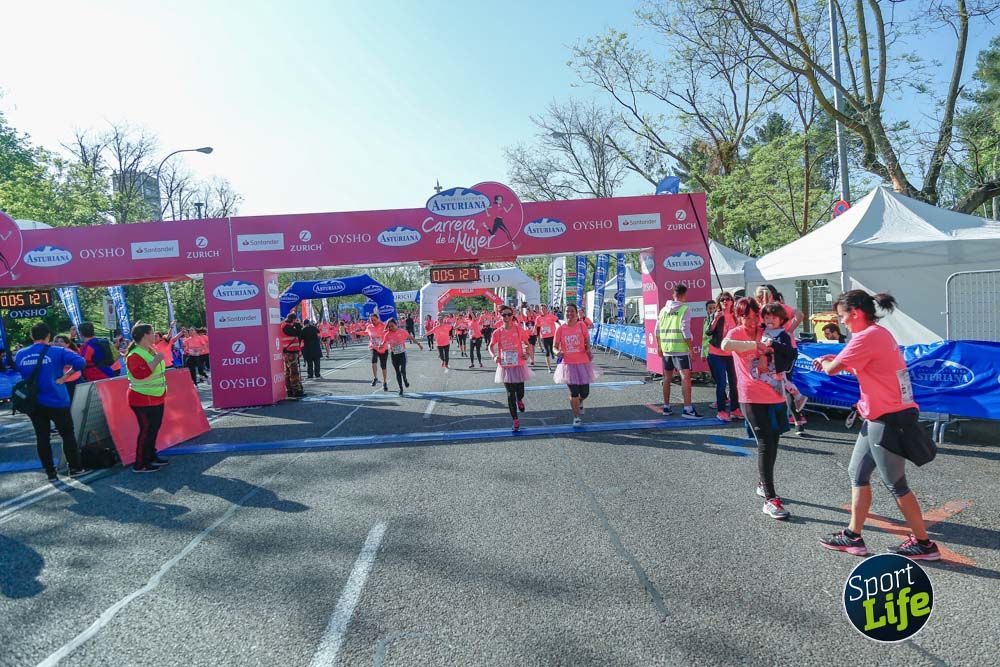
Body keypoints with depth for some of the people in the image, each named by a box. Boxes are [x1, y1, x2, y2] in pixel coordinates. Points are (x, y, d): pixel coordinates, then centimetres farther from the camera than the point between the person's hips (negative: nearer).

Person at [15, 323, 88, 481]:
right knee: (67, 434, 9)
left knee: (42, 437, 11)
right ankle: (75, 468, 14)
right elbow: (80, 362, -22)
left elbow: (20, 372, 16)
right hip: (56, 401, -4)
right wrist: (64, 377, -13)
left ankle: (50, 473, 16)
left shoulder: (20, 354, 2)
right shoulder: (57, 352, -10)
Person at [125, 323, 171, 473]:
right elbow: (140, 374, -34)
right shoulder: (135, 355, -21)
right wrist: (156, 360, -31)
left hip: (157, 398, 10)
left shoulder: (152, 349, 8)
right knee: (146, 430, -6)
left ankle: (151, 456, 27)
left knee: (154, 428, 16)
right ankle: (140, 464, 1)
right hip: (144, 400, -10)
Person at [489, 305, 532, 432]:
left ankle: (519, 400, 43)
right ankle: (515, 420, 15)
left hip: (519, 366, 0)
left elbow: (526, 343, 7)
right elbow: (491, 347, 9)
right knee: (510, 395, 4)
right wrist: (495, 356, -9)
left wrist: (527, 354, -9)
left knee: (520, 393, 3)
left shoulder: (519, 329, -4)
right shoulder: (497, 332, -3)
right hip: (505, 367, 0)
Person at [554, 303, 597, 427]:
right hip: (568, 364, 0)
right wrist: (558, 352, -19)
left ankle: (579, 403, 41)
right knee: (574, 392, 3)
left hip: (582, 363, 0)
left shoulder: (581, 326, -2)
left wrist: (588, 350, -13)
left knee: (585, 392, 5)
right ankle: (577, 417, 21)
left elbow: (587, 342, 6)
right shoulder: (561, 329, -2)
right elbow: (555, 346, 2)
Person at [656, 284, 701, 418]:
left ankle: (666, 407, 22)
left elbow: (658, 331, 11)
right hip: (681, 349, -6)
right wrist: (691, 348, -8)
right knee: (685, 377, -7)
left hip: (666, 349, 6)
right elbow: (685, 330, -13)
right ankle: (687, 409, -14)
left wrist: (660, 347, 20)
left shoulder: (663, 310, 10)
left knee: (667, 378, 15)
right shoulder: (685, 309, -6)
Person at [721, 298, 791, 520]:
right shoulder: (736, 333, -5)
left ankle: (762, 484, 35)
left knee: (772, 442, 16)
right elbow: (725, 345, -29)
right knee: (765, 444, -10)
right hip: (753, 398, -6)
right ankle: (770, 500, -7)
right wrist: (756, 345, -29)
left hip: (775, 395, 6)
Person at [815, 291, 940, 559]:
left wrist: (826, 362, 6)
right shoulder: (880, 333, 13)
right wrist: (834, 359, 9)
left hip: (889, 420, -10)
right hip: (879, 418, 10)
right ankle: (853, 536, 20)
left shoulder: (867, 336, -19)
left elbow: (832, 369, -17)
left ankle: (923, 544, 18)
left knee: (895, 484, 3)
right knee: (857, 474, 13)